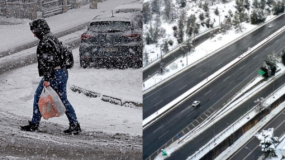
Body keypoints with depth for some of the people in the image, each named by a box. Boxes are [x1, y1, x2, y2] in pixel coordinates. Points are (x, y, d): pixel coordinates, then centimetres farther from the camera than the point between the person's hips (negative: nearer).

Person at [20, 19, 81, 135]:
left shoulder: (45, 43, -16)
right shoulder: (53, 39, 15)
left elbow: (48, 62, -22)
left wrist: (47, 79, -23)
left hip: (53, 75, -9)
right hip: (63, 73, 9)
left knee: (38, 98, 5)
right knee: (63, 100, 12)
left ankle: (34, 125, 14)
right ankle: (75, 126, 9)